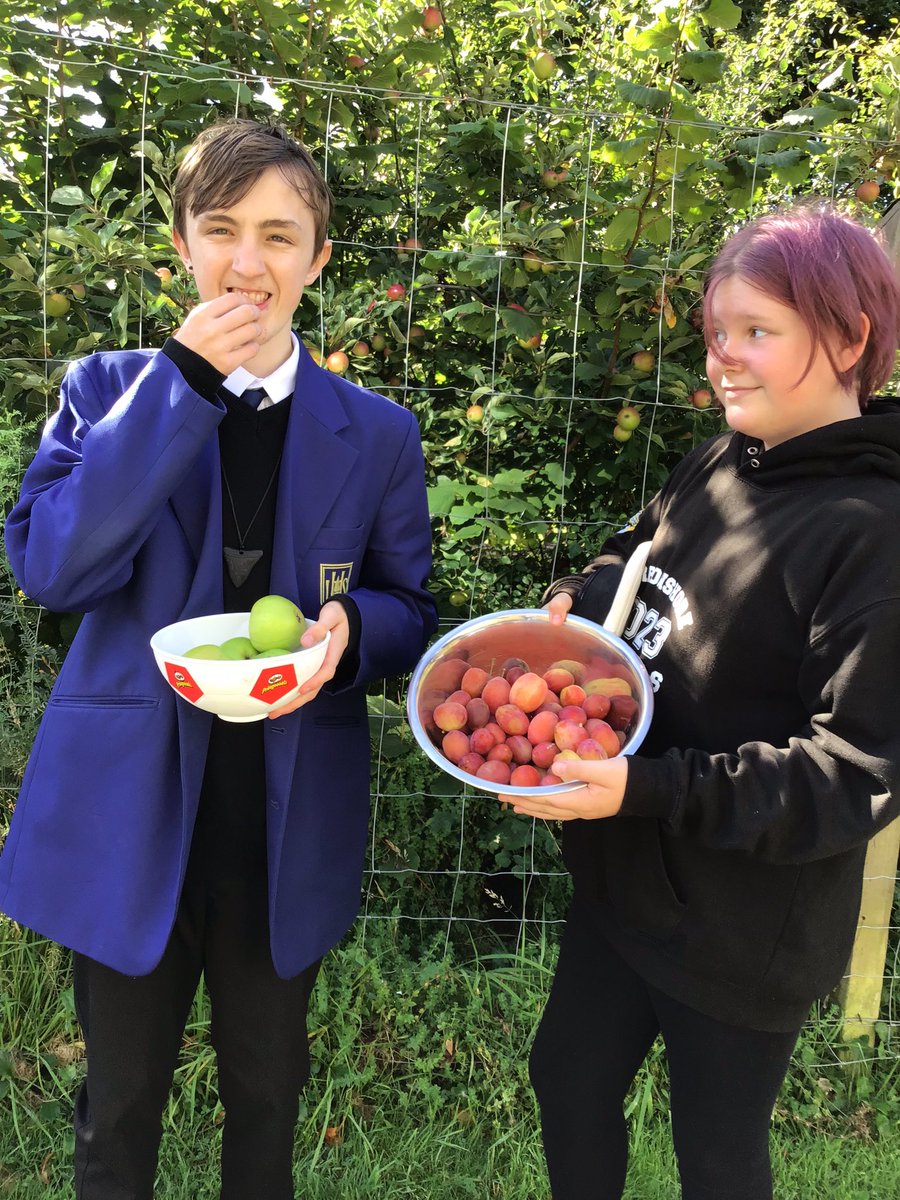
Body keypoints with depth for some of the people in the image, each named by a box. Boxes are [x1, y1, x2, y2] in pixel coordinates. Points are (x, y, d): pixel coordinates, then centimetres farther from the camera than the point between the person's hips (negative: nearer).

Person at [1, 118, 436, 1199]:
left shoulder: (377, 433, 1)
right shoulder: (110, 389, -1)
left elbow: (408, 610, 6)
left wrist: (347, 628, -19)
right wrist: (183, 381, -19)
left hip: (290, 826, 1)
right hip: (128, 815, 0)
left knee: (265, 1095, 21)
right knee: (120, 1103, 20)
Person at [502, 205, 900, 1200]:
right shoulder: (717, 467, -1)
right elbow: (631, 554, 17)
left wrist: (650, 791, -30)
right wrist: (575, 602, -5)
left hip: (744, 928, -7)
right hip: (625, 878, 7)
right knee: (568, 1080, 25)